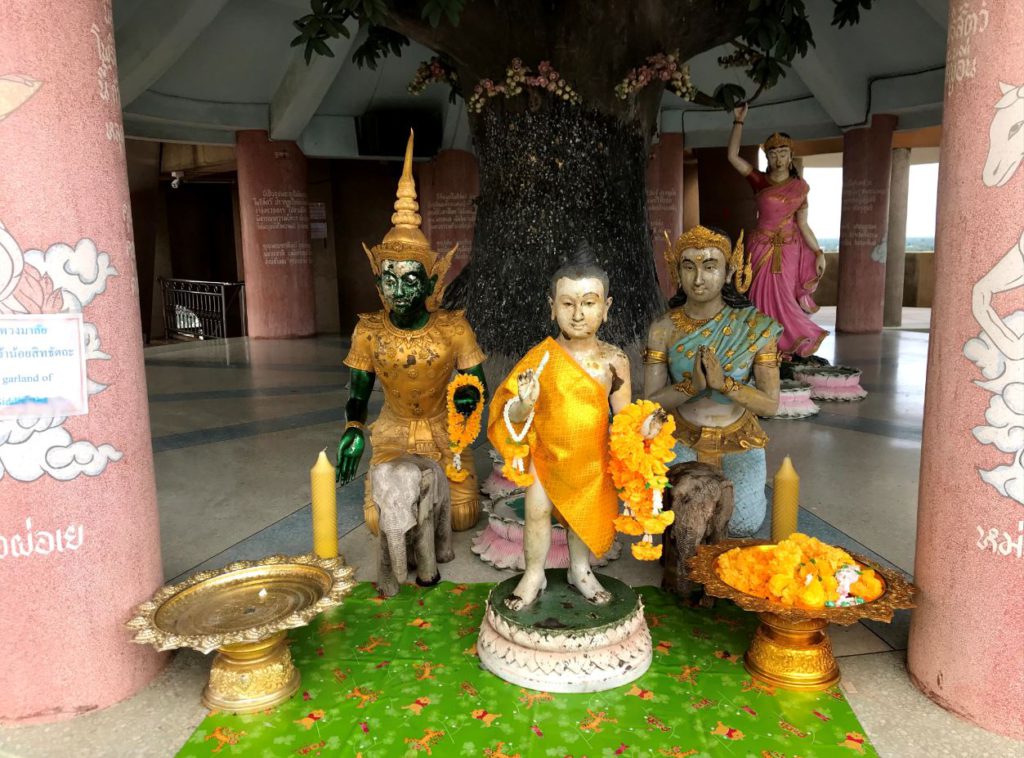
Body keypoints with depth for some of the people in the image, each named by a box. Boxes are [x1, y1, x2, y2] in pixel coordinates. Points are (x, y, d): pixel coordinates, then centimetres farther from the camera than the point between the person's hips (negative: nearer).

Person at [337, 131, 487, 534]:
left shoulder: (454, 328, -16)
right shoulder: (368, 331, -12)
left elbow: (479, 386, -7)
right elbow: (357, 395, -3)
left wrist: (470, 396, -31)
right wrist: (353, 432, -21)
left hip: (443, 432, -1)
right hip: (392, 434, 1)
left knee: (462, 517, -5)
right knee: (381, 521, -6)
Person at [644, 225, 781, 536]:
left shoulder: (755, 326, -11)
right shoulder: (664, 329, -8)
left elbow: (771, 404, -11)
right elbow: (651, 402, -9)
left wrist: (724, 383, -29)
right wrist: (692, 385, -29)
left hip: (738, 441, 0)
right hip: (683, 440, 0)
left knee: (743, 524, -20)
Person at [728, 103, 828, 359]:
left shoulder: (799, 186, 3)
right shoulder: (760, 181, 4)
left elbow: (803, 224, 3)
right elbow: (733, 156, -6)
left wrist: (819, 253, -3)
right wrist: (739, 121, -9)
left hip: (788, 249, -1)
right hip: (761, 248, 1)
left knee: (781, 299, -4)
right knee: (762, 299, 2)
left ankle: (785, 349, 12)